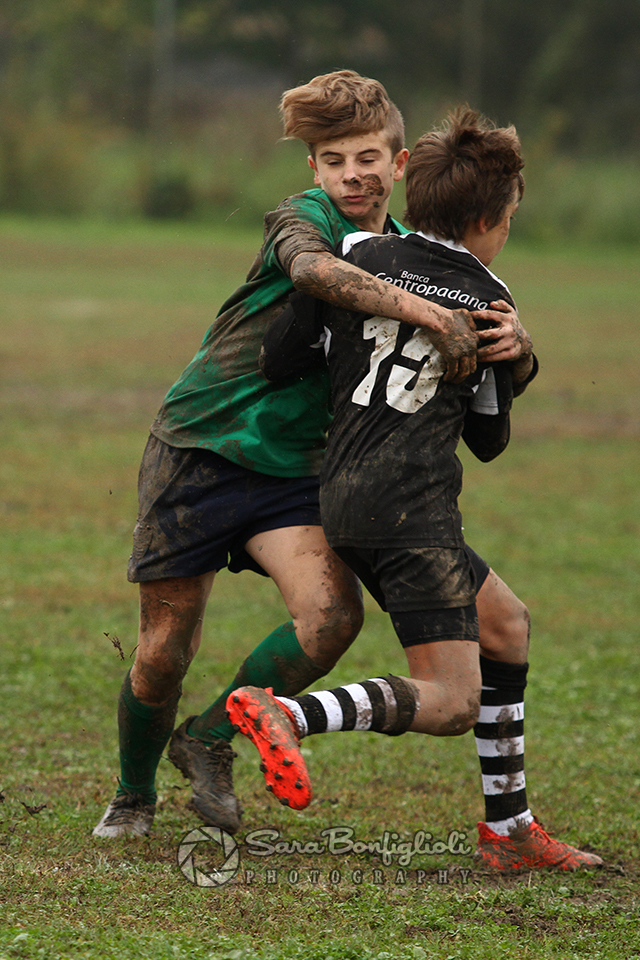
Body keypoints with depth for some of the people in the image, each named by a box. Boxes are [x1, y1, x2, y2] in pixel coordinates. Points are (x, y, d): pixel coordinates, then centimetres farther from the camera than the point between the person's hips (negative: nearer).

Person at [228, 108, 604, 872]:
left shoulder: (356, 255, 8)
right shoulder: (490, 305, 3)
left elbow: (278, 362, 7)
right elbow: (489, 439, 9)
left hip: (342, 497, 7)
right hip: (411, 507, -7)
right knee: (451, 704, -10)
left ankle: (509, 829, 21)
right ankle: (287, 715, -30)